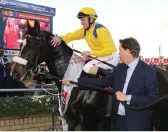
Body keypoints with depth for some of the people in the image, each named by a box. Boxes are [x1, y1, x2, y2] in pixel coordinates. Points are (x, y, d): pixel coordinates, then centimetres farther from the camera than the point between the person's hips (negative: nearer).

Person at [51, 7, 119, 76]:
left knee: (87, 68, -21)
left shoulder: (100, 30, -20)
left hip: (110, 57, -9)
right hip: (100, 57, 9)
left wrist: (90, 53, -20)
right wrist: (60, 38, -11)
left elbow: (108, 49, -24)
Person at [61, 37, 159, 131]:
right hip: (119, 119, 6)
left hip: (138, 123, -6)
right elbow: (103, 82, 9)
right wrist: (75, 81, 5)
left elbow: (154, 98, -17)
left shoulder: (148, 71, -13)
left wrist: (128, 98, -21)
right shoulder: (120, 68, 7)